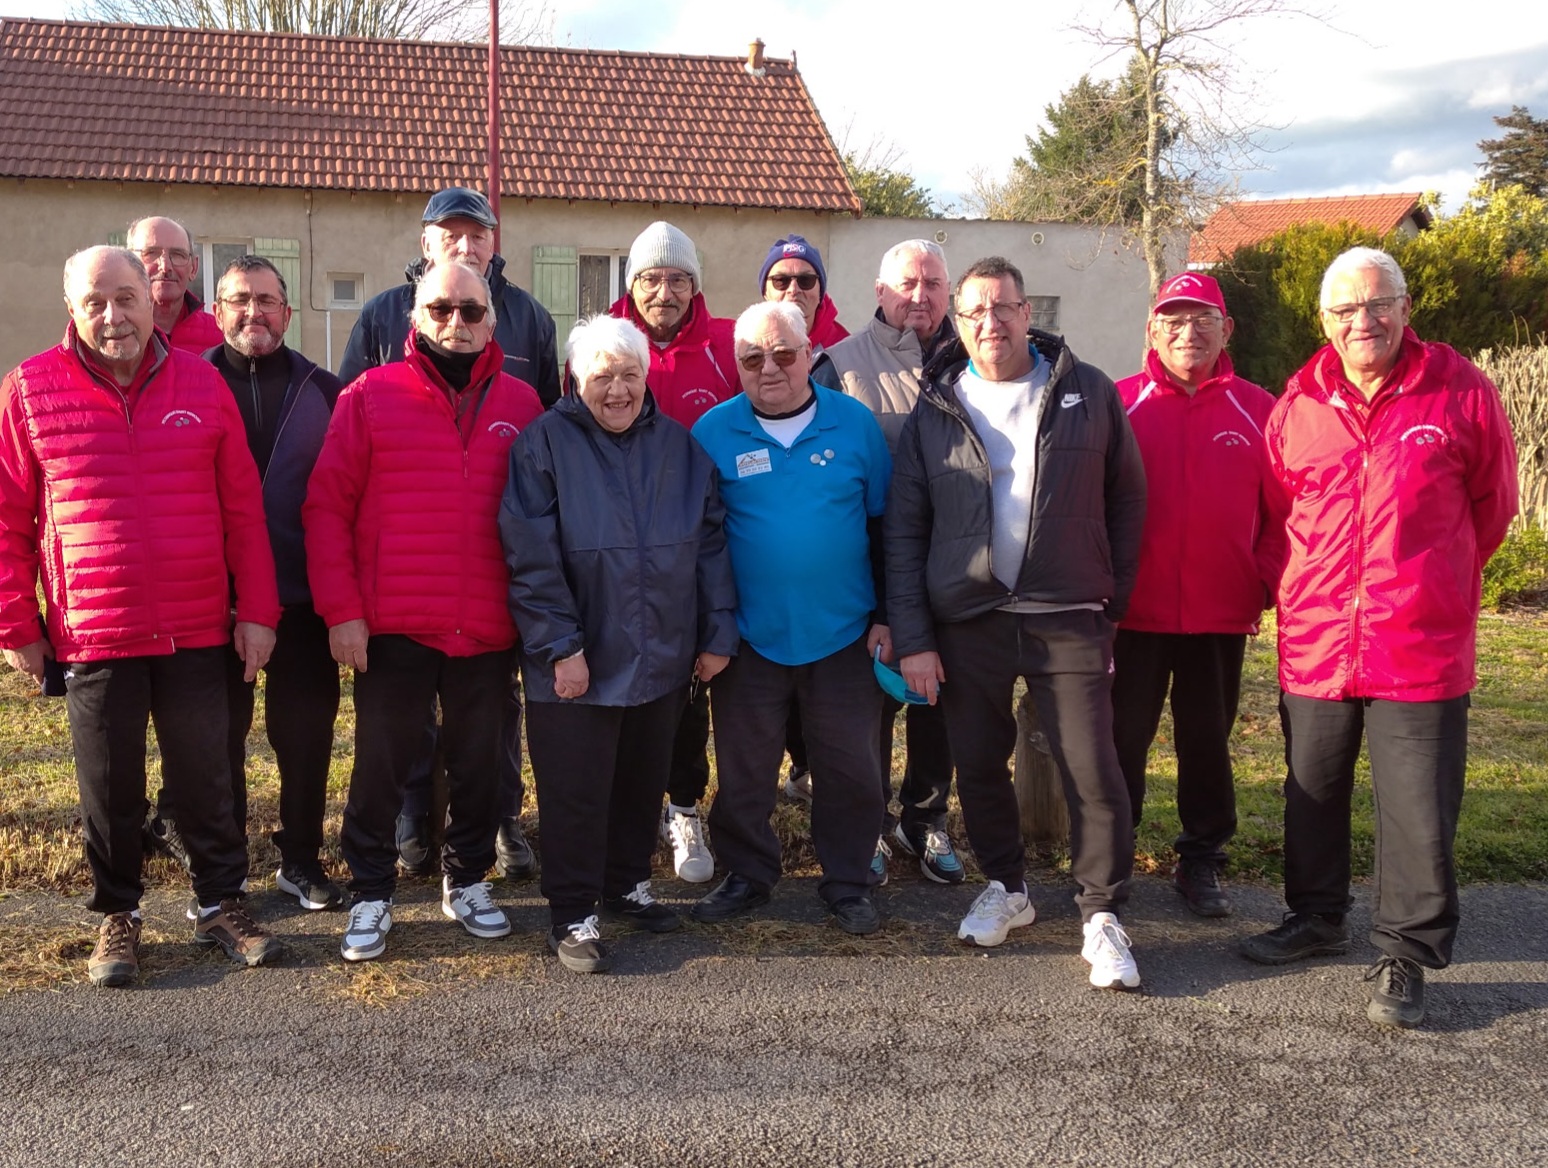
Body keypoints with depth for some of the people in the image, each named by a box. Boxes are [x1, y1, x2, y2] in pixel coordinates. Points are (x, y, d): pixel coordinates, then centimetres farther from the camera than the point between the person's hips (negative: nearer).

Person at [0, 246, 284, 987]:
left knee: (207, 779, 11)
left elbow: (243, 508, 4)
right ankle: (117, 916, 28)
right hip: (92, 638, -1)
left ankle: (221, 905, 26)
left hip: (199, 633, 1)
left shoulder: (201, 384, 3)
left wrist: (256, 611, 0)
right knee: (110, 788, 11)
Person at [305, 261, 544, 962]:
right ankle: (370, 895, 23)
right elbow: (326, 508, -2)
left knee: (479, 762, 14)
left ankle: (467, 881, 32)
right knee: (381, 765, 7)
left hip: (489, 632, 2)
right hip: (392, 628, -2)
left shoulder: (520, 404, 7)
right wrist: (341, 610, -8)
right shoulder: (370, 396, -1)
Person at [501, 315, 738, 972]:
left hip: (663, 660, 4)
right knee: (575, 793, 2)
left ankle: (627, 884, 36)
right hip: (578, 663, -4)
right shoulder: (545, 444, -6)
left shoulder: (679, 448, 7)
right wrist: (561, 646, -16)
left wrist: (717, 634, 4)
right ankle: (572, 916, 16)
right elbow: (531, 558, -12)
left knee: (644, 782, 16)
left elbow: (710, 544, 8)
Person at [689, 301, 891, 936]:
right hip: (750, 637, 0)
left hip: (844, 635, 0)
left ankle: (849, 882, 24)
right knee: (743, 768, 10)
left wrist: (887, 615, 3)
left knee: (850, 767, 8)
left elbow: (884, 523, 5)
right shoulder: (714, 431, -2)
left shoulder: (855, 423, -1)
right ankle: (747, 874, 29)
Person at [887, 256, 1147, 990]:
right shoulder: (934, 412, 4)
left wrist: (1116, 596, 4)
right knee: (977, 764, 11)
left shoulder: (1088, 394, 4)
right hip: (966, 620, 2)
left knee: (1092, 771, -5)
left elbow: (1126, 498, 9)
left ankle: (1102, 917, 10)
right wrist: (911, 637, -2)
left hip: (1069, 618, -1)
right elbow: (904, 530, 3)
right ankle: (1006, 888, 32)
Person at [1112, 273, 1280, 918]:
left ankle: (1202, 861, 29)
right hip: (1133, 613, -1)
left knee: (1208, 742, 13)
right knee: (1121, 740, 8)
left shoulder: (1258, 410, 2)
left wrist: (1265, 581, -4)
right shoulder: (1120, 404, -1)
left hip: (1222, 614, 1)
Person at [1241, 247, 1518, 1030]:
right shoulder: (1297, 406, 3)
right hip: (1314, 644, 3)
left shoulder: (1462, 394, -4)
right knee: (1312, 797, 17)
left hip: (1421, 648, -3)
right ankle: (1317, 918, 36)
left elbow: (1492, 504, 7)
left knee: (1418, 813, 1)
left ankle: (1404, 956, 16)